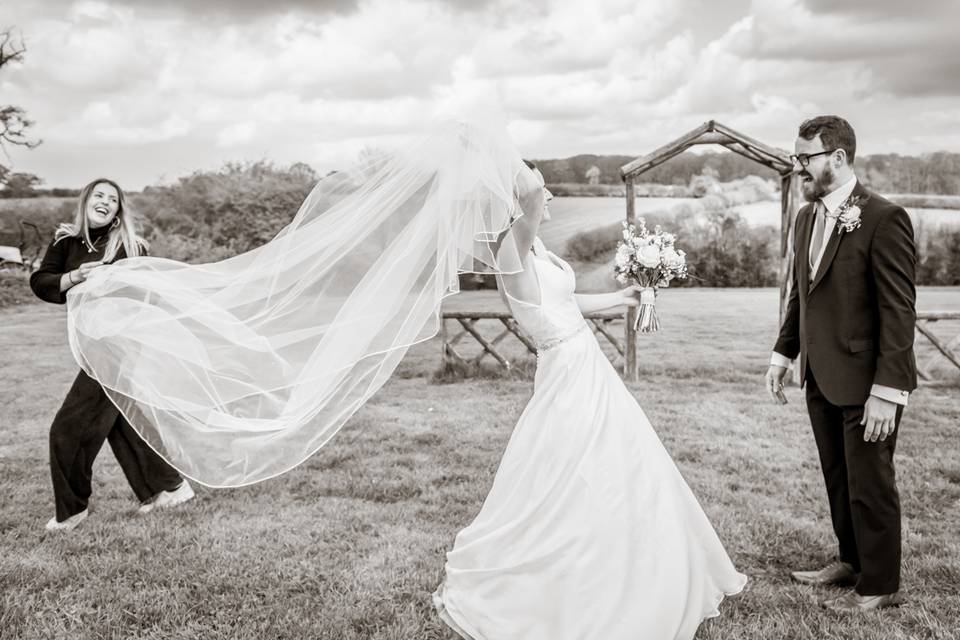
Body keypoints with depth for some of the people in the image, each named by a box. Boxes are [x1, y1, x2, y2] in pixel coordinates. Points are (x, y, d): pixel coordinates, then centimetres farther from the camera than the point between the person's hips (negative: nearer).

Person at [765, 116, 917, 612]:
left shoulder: (884, 219, -16)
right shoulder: (806, 217, 8)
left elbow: (899, 310, -18)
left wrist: (887, 390, -20)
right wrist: (784, 351, 12)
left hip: (865, 382, -7)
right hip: (821, 377, 7)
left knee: (870, 484, 7)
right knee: (837, 477, 19)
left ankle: (880, 585, 25)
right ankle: (851, 560, 38)